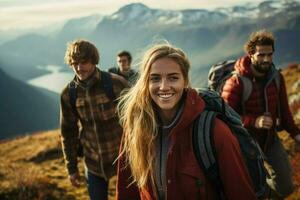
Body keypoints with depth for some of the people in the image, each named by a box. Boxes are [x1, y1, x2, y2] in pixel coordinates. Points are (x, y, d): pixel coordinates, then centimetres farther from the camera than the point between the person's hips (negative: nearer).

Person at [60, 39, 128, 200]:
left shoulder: (117, 84, -16)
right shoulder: (68, 94, -6)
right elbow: (68, 132, 3)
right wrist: (71, 167, 6)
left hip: (123, 157, -2)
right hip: (93, 163, 3)